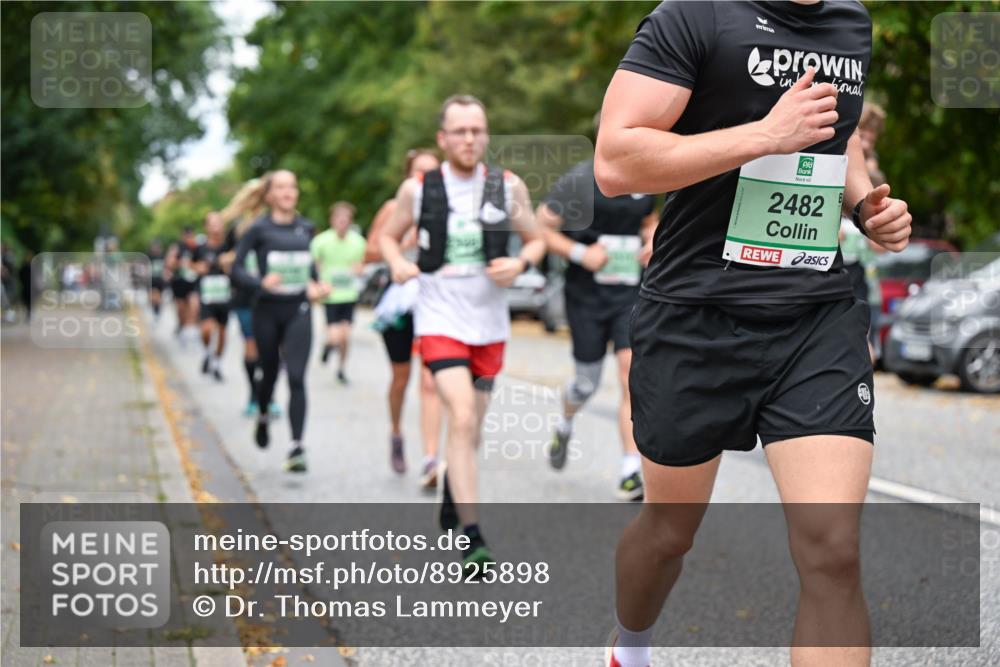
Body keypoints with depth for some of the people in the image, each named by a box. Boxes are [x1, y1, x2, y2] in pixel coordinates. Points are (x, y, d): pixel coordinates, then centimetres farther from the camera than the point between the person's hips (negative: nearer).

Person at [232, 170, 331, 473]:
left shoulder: (306, 228, 7)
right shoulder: (260, 229, -4)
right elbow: (236, 268, -8)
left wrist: (316, 286, 7)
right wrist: (261, 283, -24)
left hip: (298, 311, 1)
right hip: (268, 311, -1)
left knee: (296, 377, -10)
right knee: (269, 372, 14)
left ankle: (297, 448, -12)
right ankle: (262, 417, 47)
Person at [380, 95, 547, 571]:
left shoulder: (509, 186, -1)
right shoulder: (417, 189, -4)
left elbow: (536, 239, 10)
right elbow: (389, 235, 11)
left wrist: (520, 263, -12)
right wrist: (398, 264, -10)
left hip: (490, 322, 3)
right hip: (440, 320, -3)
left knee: (471, 427, 15)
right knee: (461, 418, -20)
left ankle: (451, 505, 43)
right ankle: (472, 540, -20)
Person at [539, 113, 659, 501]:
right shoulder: (580, 180, -10)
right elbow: (541, 226, -8)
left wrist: (652, 242, 4)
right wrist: (580, 253, -19)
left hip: (630, 295, 3)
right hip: (587, 296, -3)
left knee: (633, 378, -13)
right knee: (587, 381, 10)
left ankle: (631, 475, -12)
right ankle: (565, 427, 46)